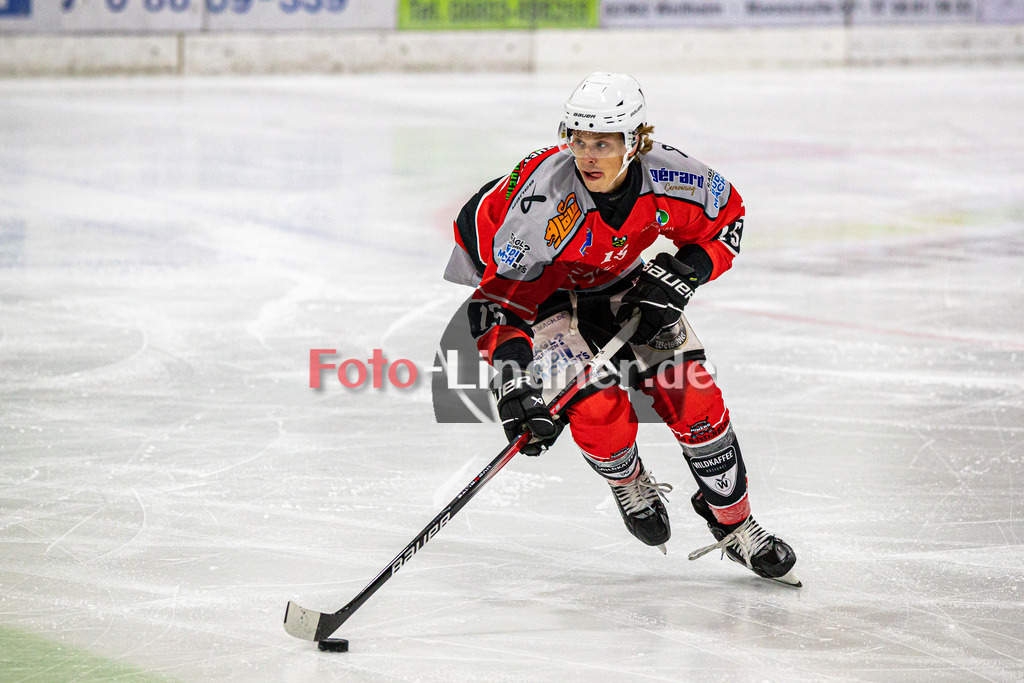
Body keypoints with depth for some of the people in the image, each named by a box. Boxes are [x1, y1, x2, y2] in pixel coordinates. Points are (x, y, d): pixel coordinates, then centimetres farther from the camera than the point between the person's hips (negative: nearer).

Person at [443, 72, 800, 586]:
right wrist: (514, 381, -42)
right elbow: (499, 296, -33)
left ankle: (734, 525, 15)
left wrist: (679, 275, -20)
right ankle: (629, 485, 17)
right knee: (599, 414, -20)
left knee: (693, 401, -6)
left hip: (624, 284, 3)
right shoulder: (543, 200, -38)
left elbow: (725, 221, -5)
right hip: (542, 293, -3)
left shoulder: (669, 179, -26)